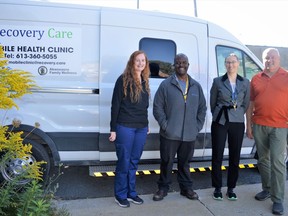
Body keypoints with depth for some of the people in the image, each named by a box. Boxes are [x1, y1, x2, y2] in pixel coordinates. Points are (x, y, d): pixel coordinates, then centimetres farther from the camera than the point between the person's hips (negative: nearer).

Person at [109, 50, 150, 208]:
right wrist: (113, 129, -10)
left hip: (141, 128, 6)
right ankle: (120, 195, 19)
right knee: (124, 162, 3)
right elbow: (115, 105, -7)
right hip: (125, 127, -5)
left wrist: (146, 126, 17)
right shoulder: (123, 80, -6)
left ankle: (131, 193, 27)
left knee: (134, 162, 14)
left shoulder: (145, 82, 12)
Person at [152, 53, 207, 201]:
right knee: (167, 162, 6)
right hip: (169, 134, -3)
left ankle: (186, 188, 30)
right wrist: (165, 125, -10)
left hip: (189, 134, 3)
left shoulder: (196, 86, 10)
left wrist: (198, 126, 5)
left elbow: (202, 108, 14)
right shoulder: (166, 85, -2)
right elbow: (157, 107, -4)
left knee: (185, 162, 16)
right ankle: (163, 188, 23)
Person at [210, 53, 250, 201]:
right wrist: (219, 115, 9)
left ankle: (231, 188, 23)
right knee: (217, 156, 3)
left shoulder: (245, 83, 5)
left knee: (235, 157, 8)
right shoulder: (218, 81, 0)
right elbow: (212, 103, 6)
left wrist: (238, 115, 6)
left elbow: (246, 104, 11)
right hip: (220, 122, -1)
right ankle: (217, 188, 18)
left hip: (237, 123, 2)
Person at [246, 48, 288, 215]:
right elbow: (251, 104, 10)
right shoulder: (256, 79, 9)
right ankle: (267, 189, 30)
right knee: (263, 160, 14)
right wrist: (249, 126, 7)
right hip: (259, 126, 4)